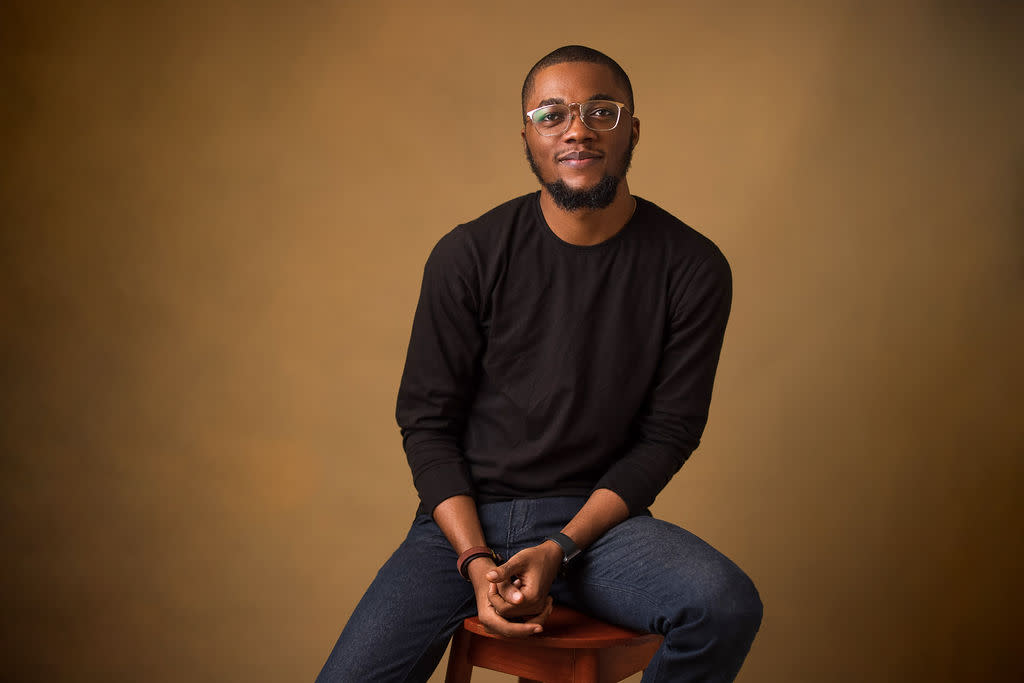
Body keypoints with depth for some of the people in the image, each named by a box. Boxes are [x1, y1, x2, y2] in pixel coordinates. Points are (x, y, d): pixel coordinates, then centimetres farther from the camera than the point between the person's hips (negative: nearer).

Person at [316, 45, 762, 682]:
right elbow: (428, 422, 1)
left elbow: (667, 434, -2)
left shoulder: (691, 266, -3)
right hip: (466, 517, 0)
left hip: (598, 515, 1)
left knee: (727, 606, -28)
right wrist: (476, 560, -14)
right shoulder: (468, 256, -3)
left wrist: (560, 549, -14)